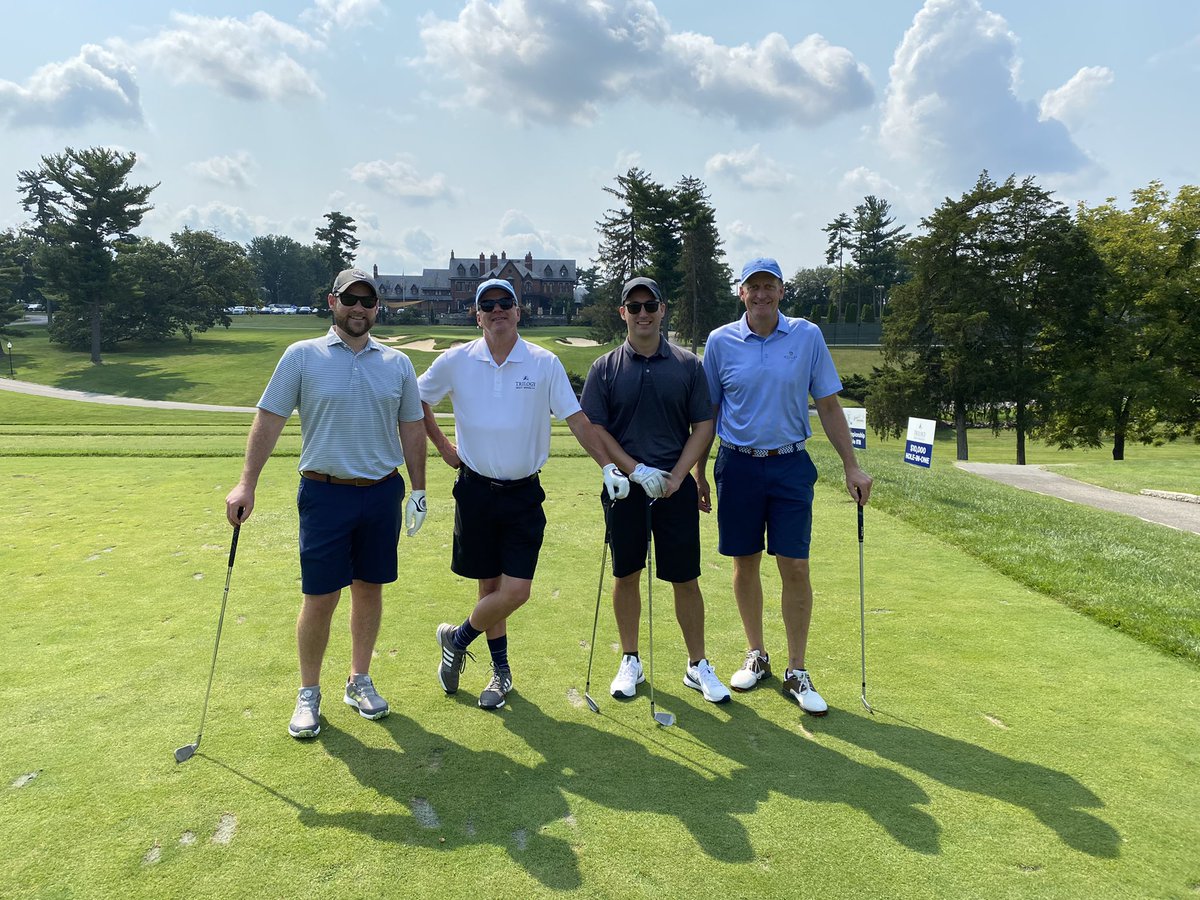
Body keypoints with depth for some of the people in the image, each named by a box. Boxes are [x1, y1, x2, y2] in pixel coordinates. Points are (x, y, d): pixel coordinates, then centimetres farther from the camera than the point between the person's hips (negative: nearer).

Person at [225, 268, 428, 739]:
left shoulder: (397, 363, 7)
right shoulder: (302, 356, -1)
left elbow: (412, 428, 12)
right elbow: (269, 419, -1)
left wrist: (418, 489, 11)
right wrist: (246, 484, -7)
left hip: (382, 492, 3)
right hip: (325, 493, -3)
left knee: (369, 589, 11)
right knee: (320, 598, 1)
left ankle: (360, 681, 28)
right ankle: (308, 694, 20)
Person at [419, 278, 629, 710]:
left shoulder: (544, 363, -2)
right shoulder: (456, 361, -1)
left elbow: (576, 418, 0)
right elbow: (416, 400, 14)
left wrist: (607, 465, -7)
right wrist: (442, 445, 10)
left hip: (523, 493, 0)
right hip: (476, 490, 1)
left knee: (516, 590, -5)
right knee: (489, 585, 9)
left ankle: (457, 640, 22)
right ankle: (501, 669, 30)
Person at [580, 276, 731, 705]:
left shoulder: (688, 365, 3)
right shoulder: (605, 368, 2)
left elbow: (704, 427, 2)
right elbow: (595, 430, -2)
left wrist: (675, 477, -9)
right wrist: (637, 470, -12)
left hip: (676, 488, 0)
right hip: (624, 487, 0)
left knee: (685, 578, 4)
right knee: (626, 576, 9)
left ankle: (698, 665, 19)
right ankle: (630, 661, 25)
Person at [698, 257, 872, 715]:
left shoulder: (808, 336, 0)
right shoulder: (720, 342, 0)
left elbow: (828, 406, 4)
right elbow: (707, 413, 7)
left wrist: (852, 466, 1)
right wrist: (699, 473, 7)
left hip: (790, 465, 0)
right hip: (737, 465, 1)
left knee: (795, 567, -2)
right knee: (745, 564, 9)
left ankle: (796, 673, 11)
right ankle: (756, 656, 28)